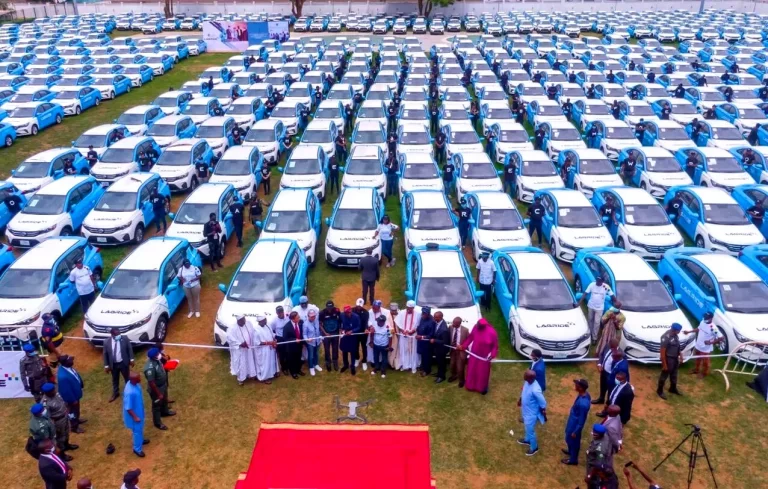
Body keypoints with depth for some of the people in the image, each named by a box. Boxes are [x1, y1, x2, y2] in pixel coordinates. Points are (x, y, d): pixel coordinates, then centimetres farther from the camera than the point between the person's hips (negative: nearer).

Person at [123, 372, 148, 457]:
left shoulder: (134, 383, -14)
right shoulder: (130, 392, -41)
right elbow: (128, 408, -30)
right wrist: (135, 417, -18)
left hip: (139, 411, 8)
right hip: (134, 414, -8)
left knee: (140, 428, 30)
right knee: (137, 430, 13)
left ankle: (141, 440, 55)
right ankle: (137, 449, 35)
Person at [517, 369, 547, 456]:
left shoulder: (535, 390, -40)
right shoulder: (528, 382, -16)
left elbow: (543, 403, -27)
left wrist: (544, 415, -13)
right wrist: (520, 399, 21)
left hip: (532, 413, -8)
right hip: (526, 410, 8)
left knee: (530, 430, 15)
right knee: (527, 427, 31)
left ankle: (534, 447, 40)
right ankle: (527, 440, 57)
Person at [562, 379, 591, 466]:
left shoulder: (583, 404, -41)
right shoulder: (585, 394, -14)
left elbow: (581, 421, -28)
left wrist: (575, 432, -15)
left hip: (575, 424, -8)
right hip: (573, 421, 8)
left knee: (573, 440, 17)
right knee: (569, 438, 31)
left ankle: (573, 459, 41)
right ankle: (571, 451, 58)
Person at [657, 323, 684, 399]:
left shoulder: (675, 335, -5)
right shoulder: (666, 337, -30)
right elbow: (662, 352, -25)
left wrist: (681, 356, 12)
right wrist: (664, 364, -21)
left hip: (675, 358, 8)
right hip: (668, 359, -8)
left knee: (674, 375, 25)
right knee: (664, 375, 10)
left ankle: (673, 389, 45)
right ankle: (660, 391, 27)